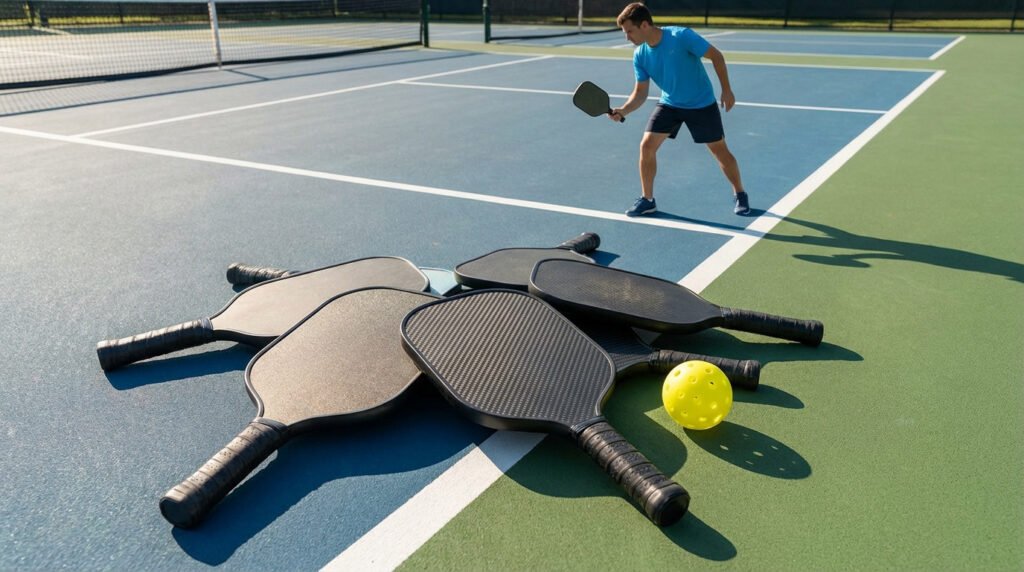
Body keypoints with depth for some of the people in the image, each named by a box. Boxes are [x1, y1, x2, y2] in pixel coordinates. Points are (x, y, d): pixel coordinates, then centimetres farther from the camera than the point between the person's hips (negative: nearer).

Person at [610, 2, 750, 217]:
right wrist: (623, 110, -25)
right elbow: (640, 92, -6)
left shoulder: (681, 36, -27)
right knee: (647, 145, -8)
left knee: (720, 150, 2)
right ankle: (647, 200, 7)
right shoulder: (640, 55, -12)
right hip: (669, 104, 4)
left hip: (701, 104, -4)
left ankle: (739, 195, 25)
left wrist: (726, 90, -15)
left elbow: (716, 55, -16)